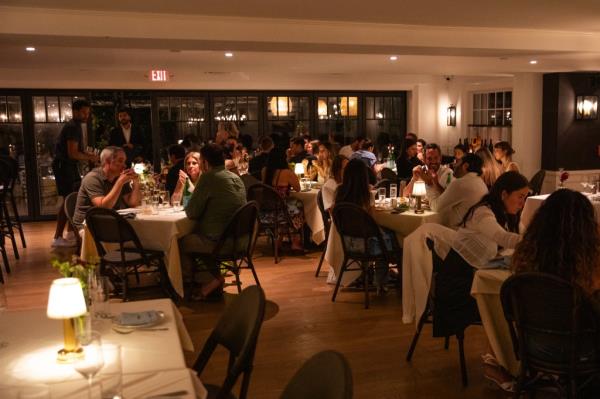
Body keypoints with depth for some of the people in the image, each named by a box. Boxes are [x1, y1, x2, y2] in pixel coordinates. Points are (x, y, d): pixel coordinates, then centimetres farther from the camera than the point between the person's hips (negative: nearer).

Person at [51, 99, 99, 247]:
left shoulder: (77, 126, 14)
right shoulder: (73, 127, -18)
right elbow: (72, 153, -24)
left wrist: (88, 155, 2)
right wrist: (90, 157, -12)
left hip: (69, 165, 10)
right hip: (64, 166, -10)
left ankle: (71, 232, 27)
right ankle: (57, 238, -8)